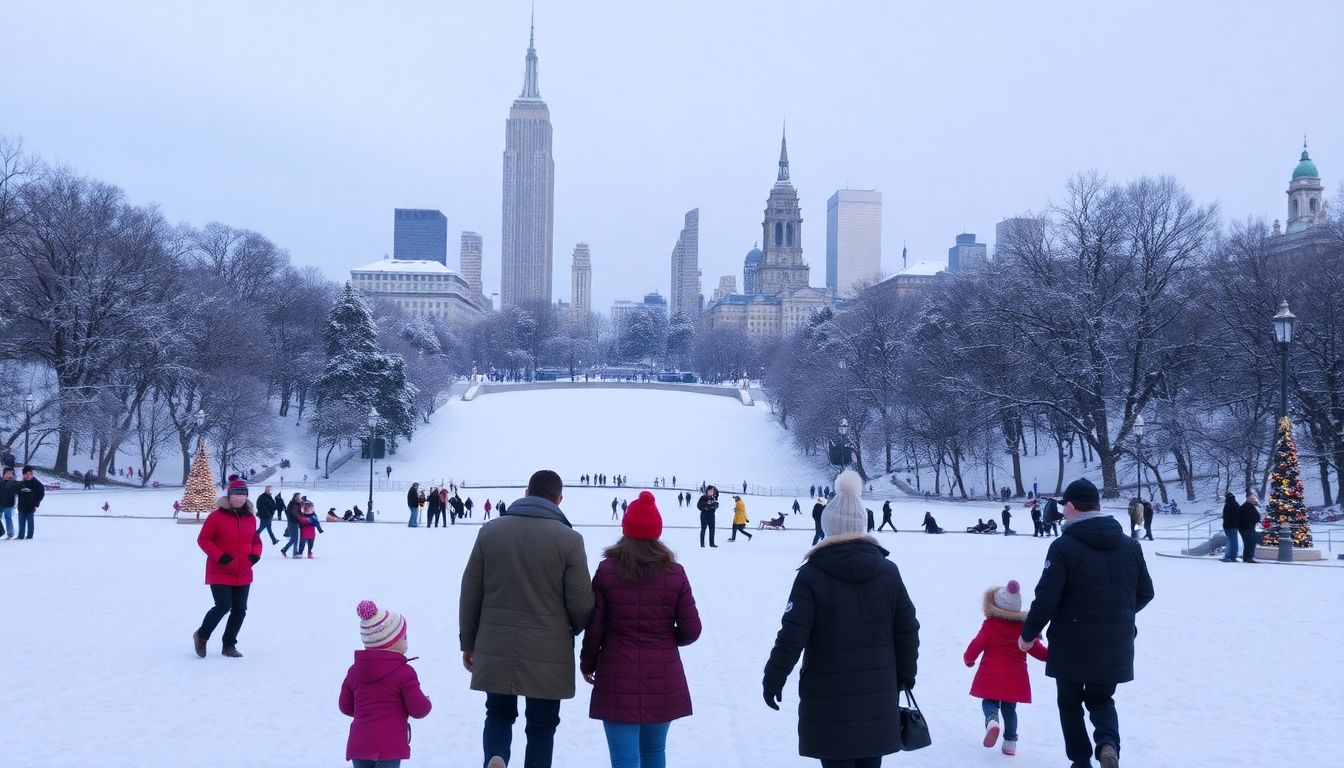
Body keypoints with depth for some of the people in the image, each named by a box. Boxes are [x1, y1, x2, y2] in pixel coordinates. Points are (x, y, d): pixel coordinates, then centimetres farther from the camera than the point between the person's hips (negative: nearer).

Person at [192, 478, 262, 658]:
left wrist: (255, 555, -3)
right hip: (220, 574, -6)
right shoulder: (217, 516, -10)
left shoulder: (250, 518, 6)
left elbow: (256, 541, 18)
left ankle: (229, 645, 24)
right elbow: (203, 539, -7)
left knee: (240, 610, 8)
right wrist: (219, 556, -17)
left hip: (243, 575, 6)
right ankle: (202, 635, 13)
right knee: (223, 606, -14)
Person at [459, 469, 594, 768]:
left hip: (495, 650, 2)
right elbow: (581, 603, -8)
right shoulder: (569, 539, -9)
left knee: (499, 714, 21)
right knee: (541, 726, 11)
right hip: (548, 654, -2)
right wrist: (574, 629, 15)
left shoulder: (490, 531, 0)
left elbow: (469, 594, 3)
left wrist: (468, 643, 15)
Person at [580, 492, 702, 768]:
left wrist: (588, 664, 13)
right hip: (663, 677, 2)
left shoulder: (607, 570, -7)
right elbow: (691, 630, -2)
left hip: (618, 677, -2)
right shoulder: (675, 573, -4)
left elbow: (594, 628, -4)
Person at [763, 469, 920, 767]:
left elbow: (792, 636, -14)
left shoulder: (811, 575, -11)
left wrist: (773, 679, -2)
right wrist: (906, 676, 19)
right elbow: (908, 631, 6)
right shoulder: (888, 571, 1)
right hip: (878, 699, 4)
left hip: (829, 701, -4)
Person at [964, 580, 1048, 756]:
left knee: (989, 702, 11)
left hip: (991, 676, -3)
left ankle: (992, 720, -21)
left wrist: (968, 659, 14)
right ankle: (1010, 742, 15)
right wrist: (1052, 656, 31)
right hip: (1015, 678, 3)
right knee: (1009, 709, 18)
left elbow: (976, 646, -7)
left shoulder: (989, 625, -6)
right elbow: (1037, 650, 10)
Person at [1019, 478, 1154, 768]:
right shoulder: (1131, 546, 4)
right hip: (1115, 646, 4)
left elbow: (1046, 598, -17)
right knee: (1101, 699, 20)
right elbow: (1145, 593, 12)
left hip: (1072, 646, -4)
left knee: (1070, 703, 16)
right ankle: (1108, 742, -7)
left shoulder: (1064, 546, -14)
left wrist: (1028, 634, -2)